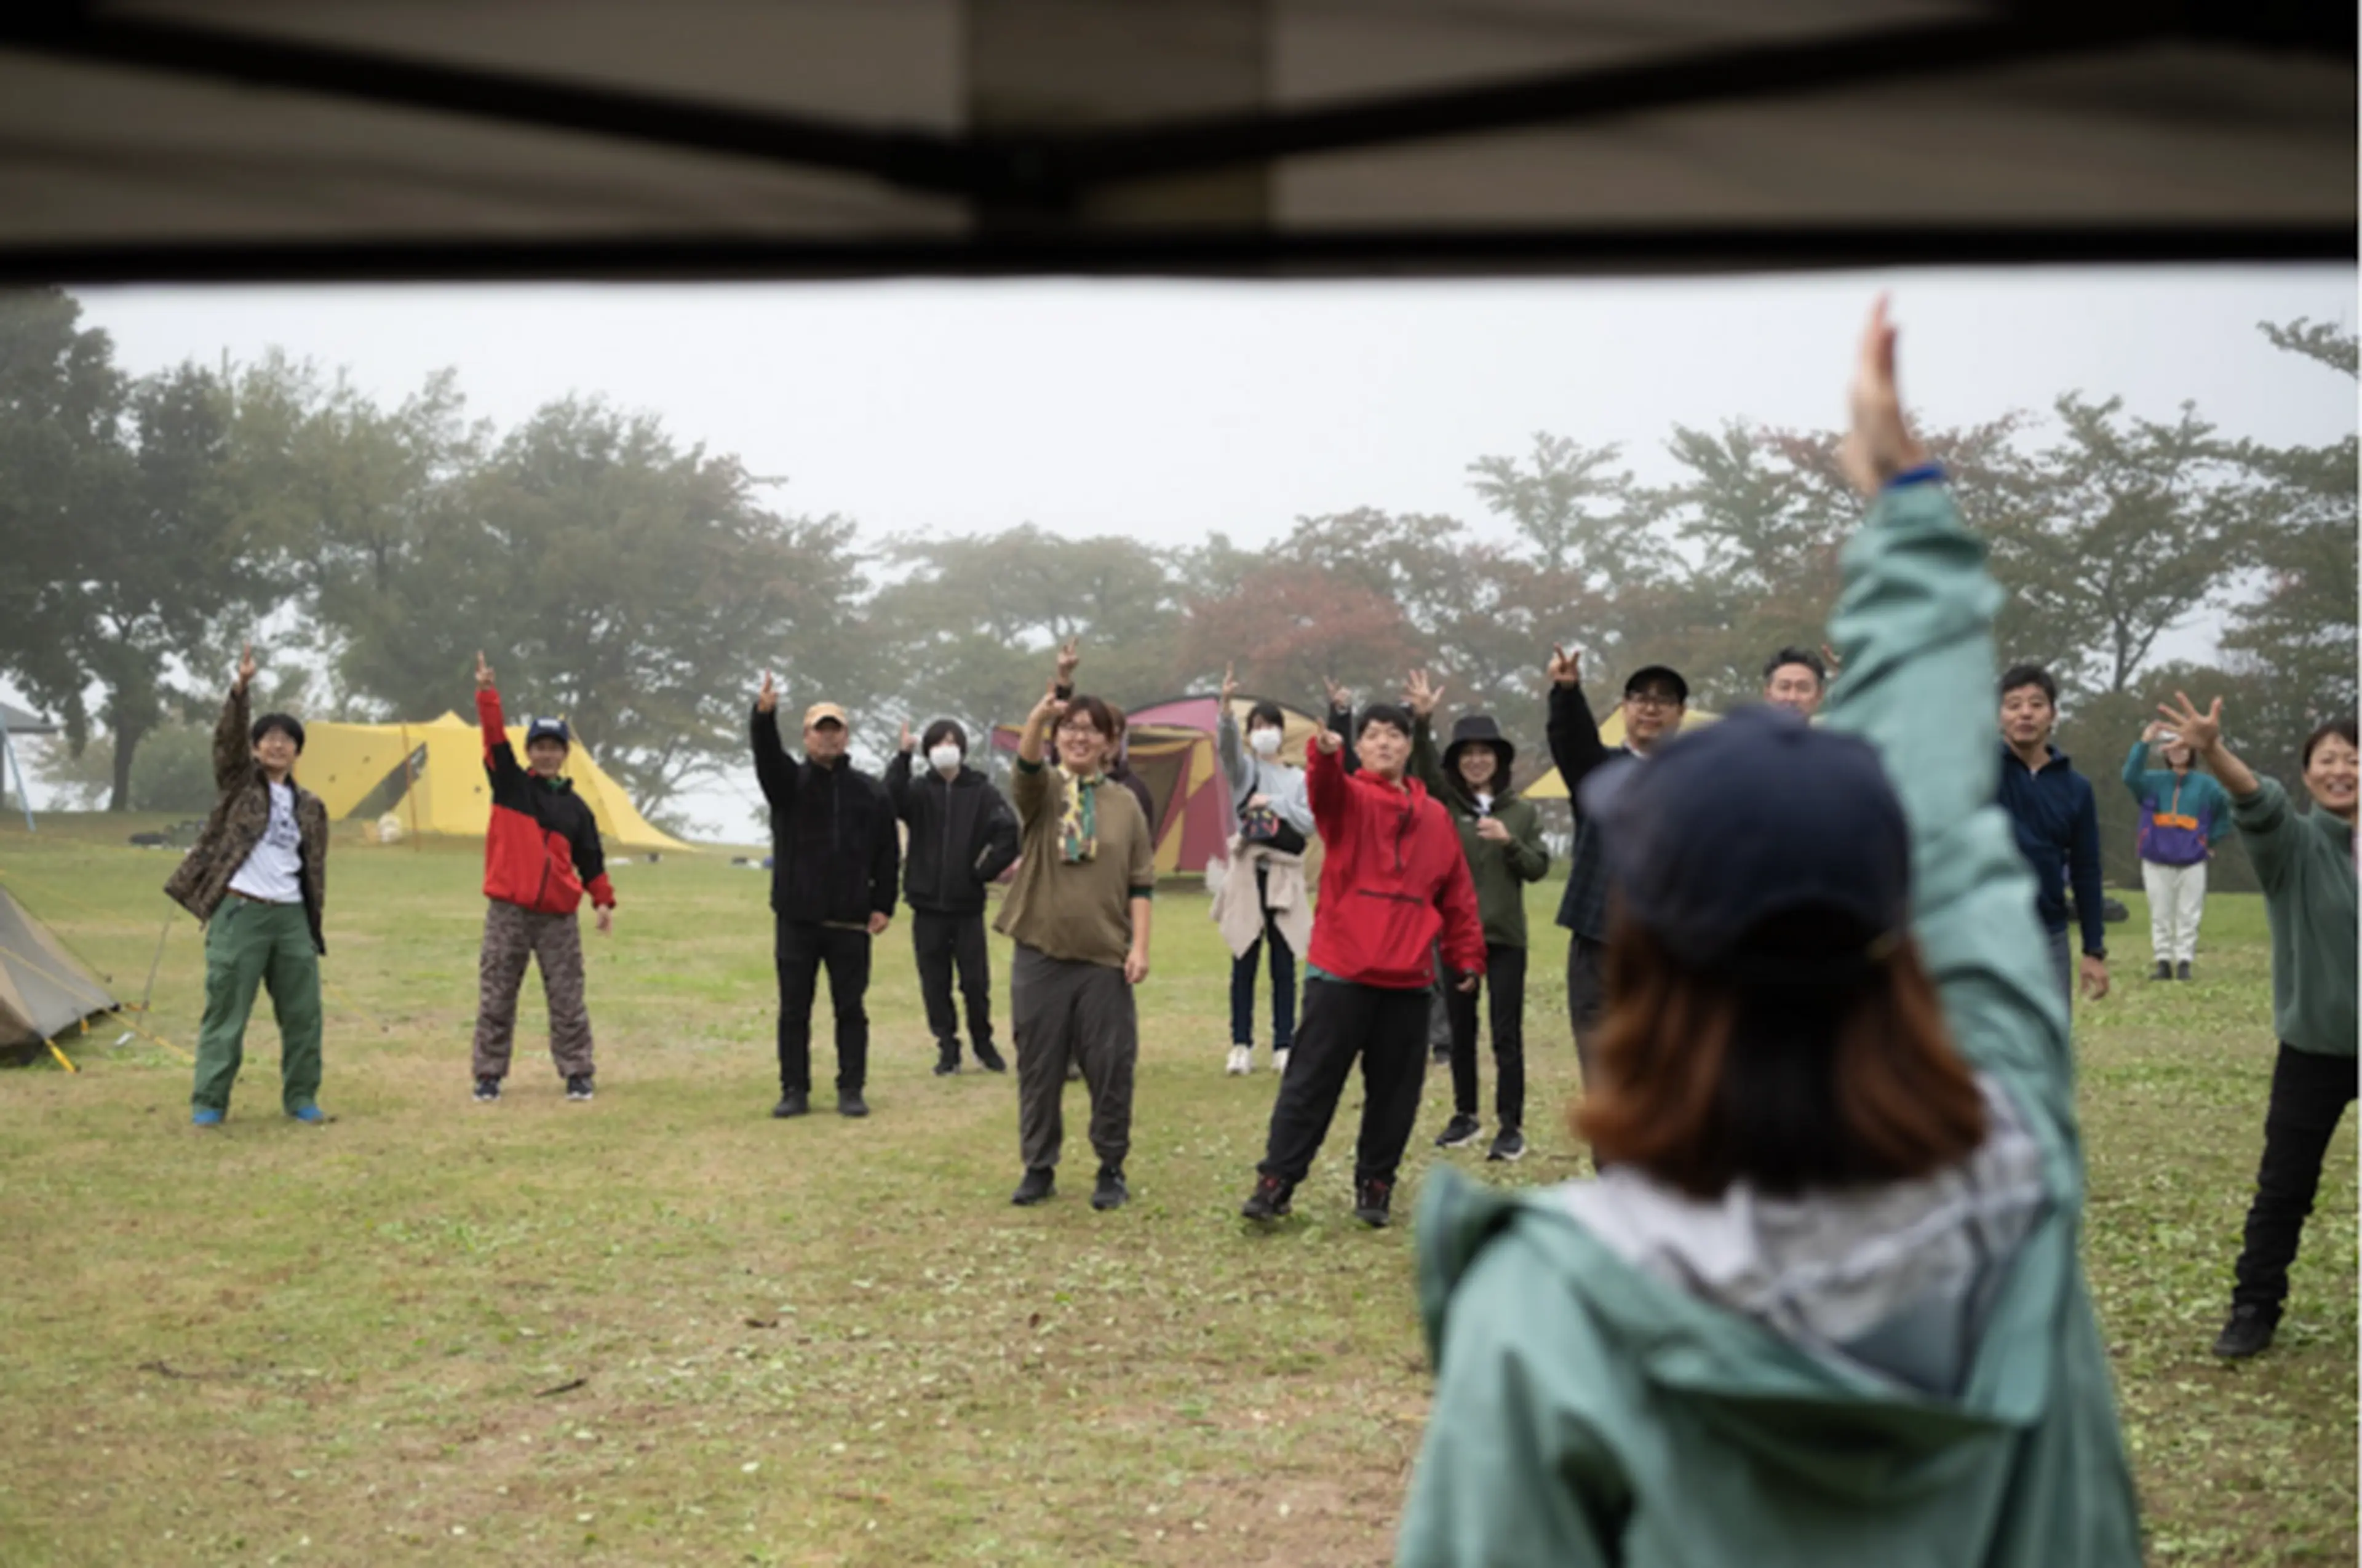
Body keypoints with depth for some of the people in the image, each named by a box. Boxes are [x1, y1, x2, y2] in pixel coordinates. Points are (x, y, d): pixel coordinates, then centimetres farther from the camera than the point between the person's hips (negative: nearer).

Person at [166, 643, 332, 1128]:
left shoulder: (310, 807, 14)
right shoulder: (239, 784, 5)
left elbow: (315, 869, 15)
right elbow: (227, 739, -13)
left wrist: (315, 920, 8)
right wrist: (241, 689, -27)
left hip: (291, 916, 4)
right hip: (239, 912, -4)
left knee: (303, 1014, 5)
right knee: (225, 1012, -3)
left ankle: (301, 1098, 17)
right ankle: (208, 1102, 3)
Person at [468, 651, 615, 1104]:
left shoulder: (576, 807, 10)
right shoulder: (510, 785, 5)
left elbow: (591, 859, 12)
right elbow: (495, 739, -8)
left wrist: (604, 901, 3)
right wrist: (487, 693, -20)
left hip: (558, 917, 1)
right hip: (507, 912, -1)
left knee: (568, 1001, 4)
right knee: (495, 999, 3)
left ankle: (578, 1075, 11)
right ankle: (489, 1076, 11)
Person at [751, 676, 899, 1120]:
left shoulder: (870, 792, 6)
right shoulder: (789, 782, 3)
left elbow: (888, 853, 7)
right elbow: (766, 756, -20)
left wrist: (884, 906, -1)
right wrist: (765, 716, -40)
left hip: (850, 920, 0)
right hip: (796, 917, 0)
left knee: (850, 1008, 4)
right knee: (793, 1009, 4)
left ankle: (851, 1090, 10)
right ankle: (795, 1090, 12)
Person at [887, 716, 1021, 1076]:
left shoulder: (982, 791, 1)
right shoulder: (920, 790, 4)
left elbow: (1009, 832, -8)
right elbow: (893, 801, -18)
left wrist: (986, 871, -7)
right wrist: (902, 756, -26)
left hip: (968, 904, -1)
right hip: (927, 902, 1)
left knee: (976, 982, 3)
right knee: (935, 985, 5)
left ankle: (984, 1046, 20)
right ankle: (947, 1050, 15)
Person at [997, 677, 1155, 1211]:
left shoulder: (1124, 804, 6)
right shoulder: (1040, 791, 3)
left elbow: (1141, 883, 6)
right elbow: (1027, 766, -23)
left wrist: (1139, 946, -5)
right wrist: (1039, 715, -42)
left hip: (1105, 958, 0)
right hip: (1039, 954, 0)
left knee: (1110, 1068, 1)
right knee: (1039, 1066, 6)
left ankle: (1111, 1170, 15)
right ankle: (1039, 1168, 18)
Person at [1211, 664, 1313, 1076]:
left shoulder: (1299, 778, 12)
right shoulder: (1245, 768, 6)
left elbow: (1309, 821, 1)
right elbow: (1227, 744, -15)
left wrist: (1275, 802, -9)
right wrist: (1226, 705, -32)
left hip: (1286, 876, 1)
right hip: (1248, 872, -1)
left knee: (1284, 965, 1)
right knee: (1244, 961, -1)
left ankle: (1283, 1047, 5)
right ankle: (1241, 1045, 3)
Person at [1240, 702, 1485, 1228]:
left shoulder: (1434, 817, 11)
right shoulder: (1348, 799, 0)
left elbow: (1458, 897, 14)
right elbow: (1325, 789, -25)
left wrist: (1468, 958, 12)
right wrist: (1324, 754, -46)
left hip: (1407, 982, 4)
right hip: (1340, 973, -3)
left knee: (1394, 1091, 8)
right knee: (1311, 1082, -1)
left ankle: (1375, 1185, 20)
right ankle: (1276, 1181, 4)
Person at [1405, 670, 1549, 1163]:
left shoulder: (1522, 811, 4)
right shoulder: (1445, 803, 1)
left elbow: (1539, 868, 3)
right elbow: (1424, 767, -17)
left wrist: (1509, 841, -16)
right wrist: (1421, 720, -35)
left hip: (1505, 936, -1)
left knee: (1507, 1034, -2)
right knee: (1461, 1030, 11)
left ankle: (1511, 1125, 3)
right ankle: (1465, 1115, 23)